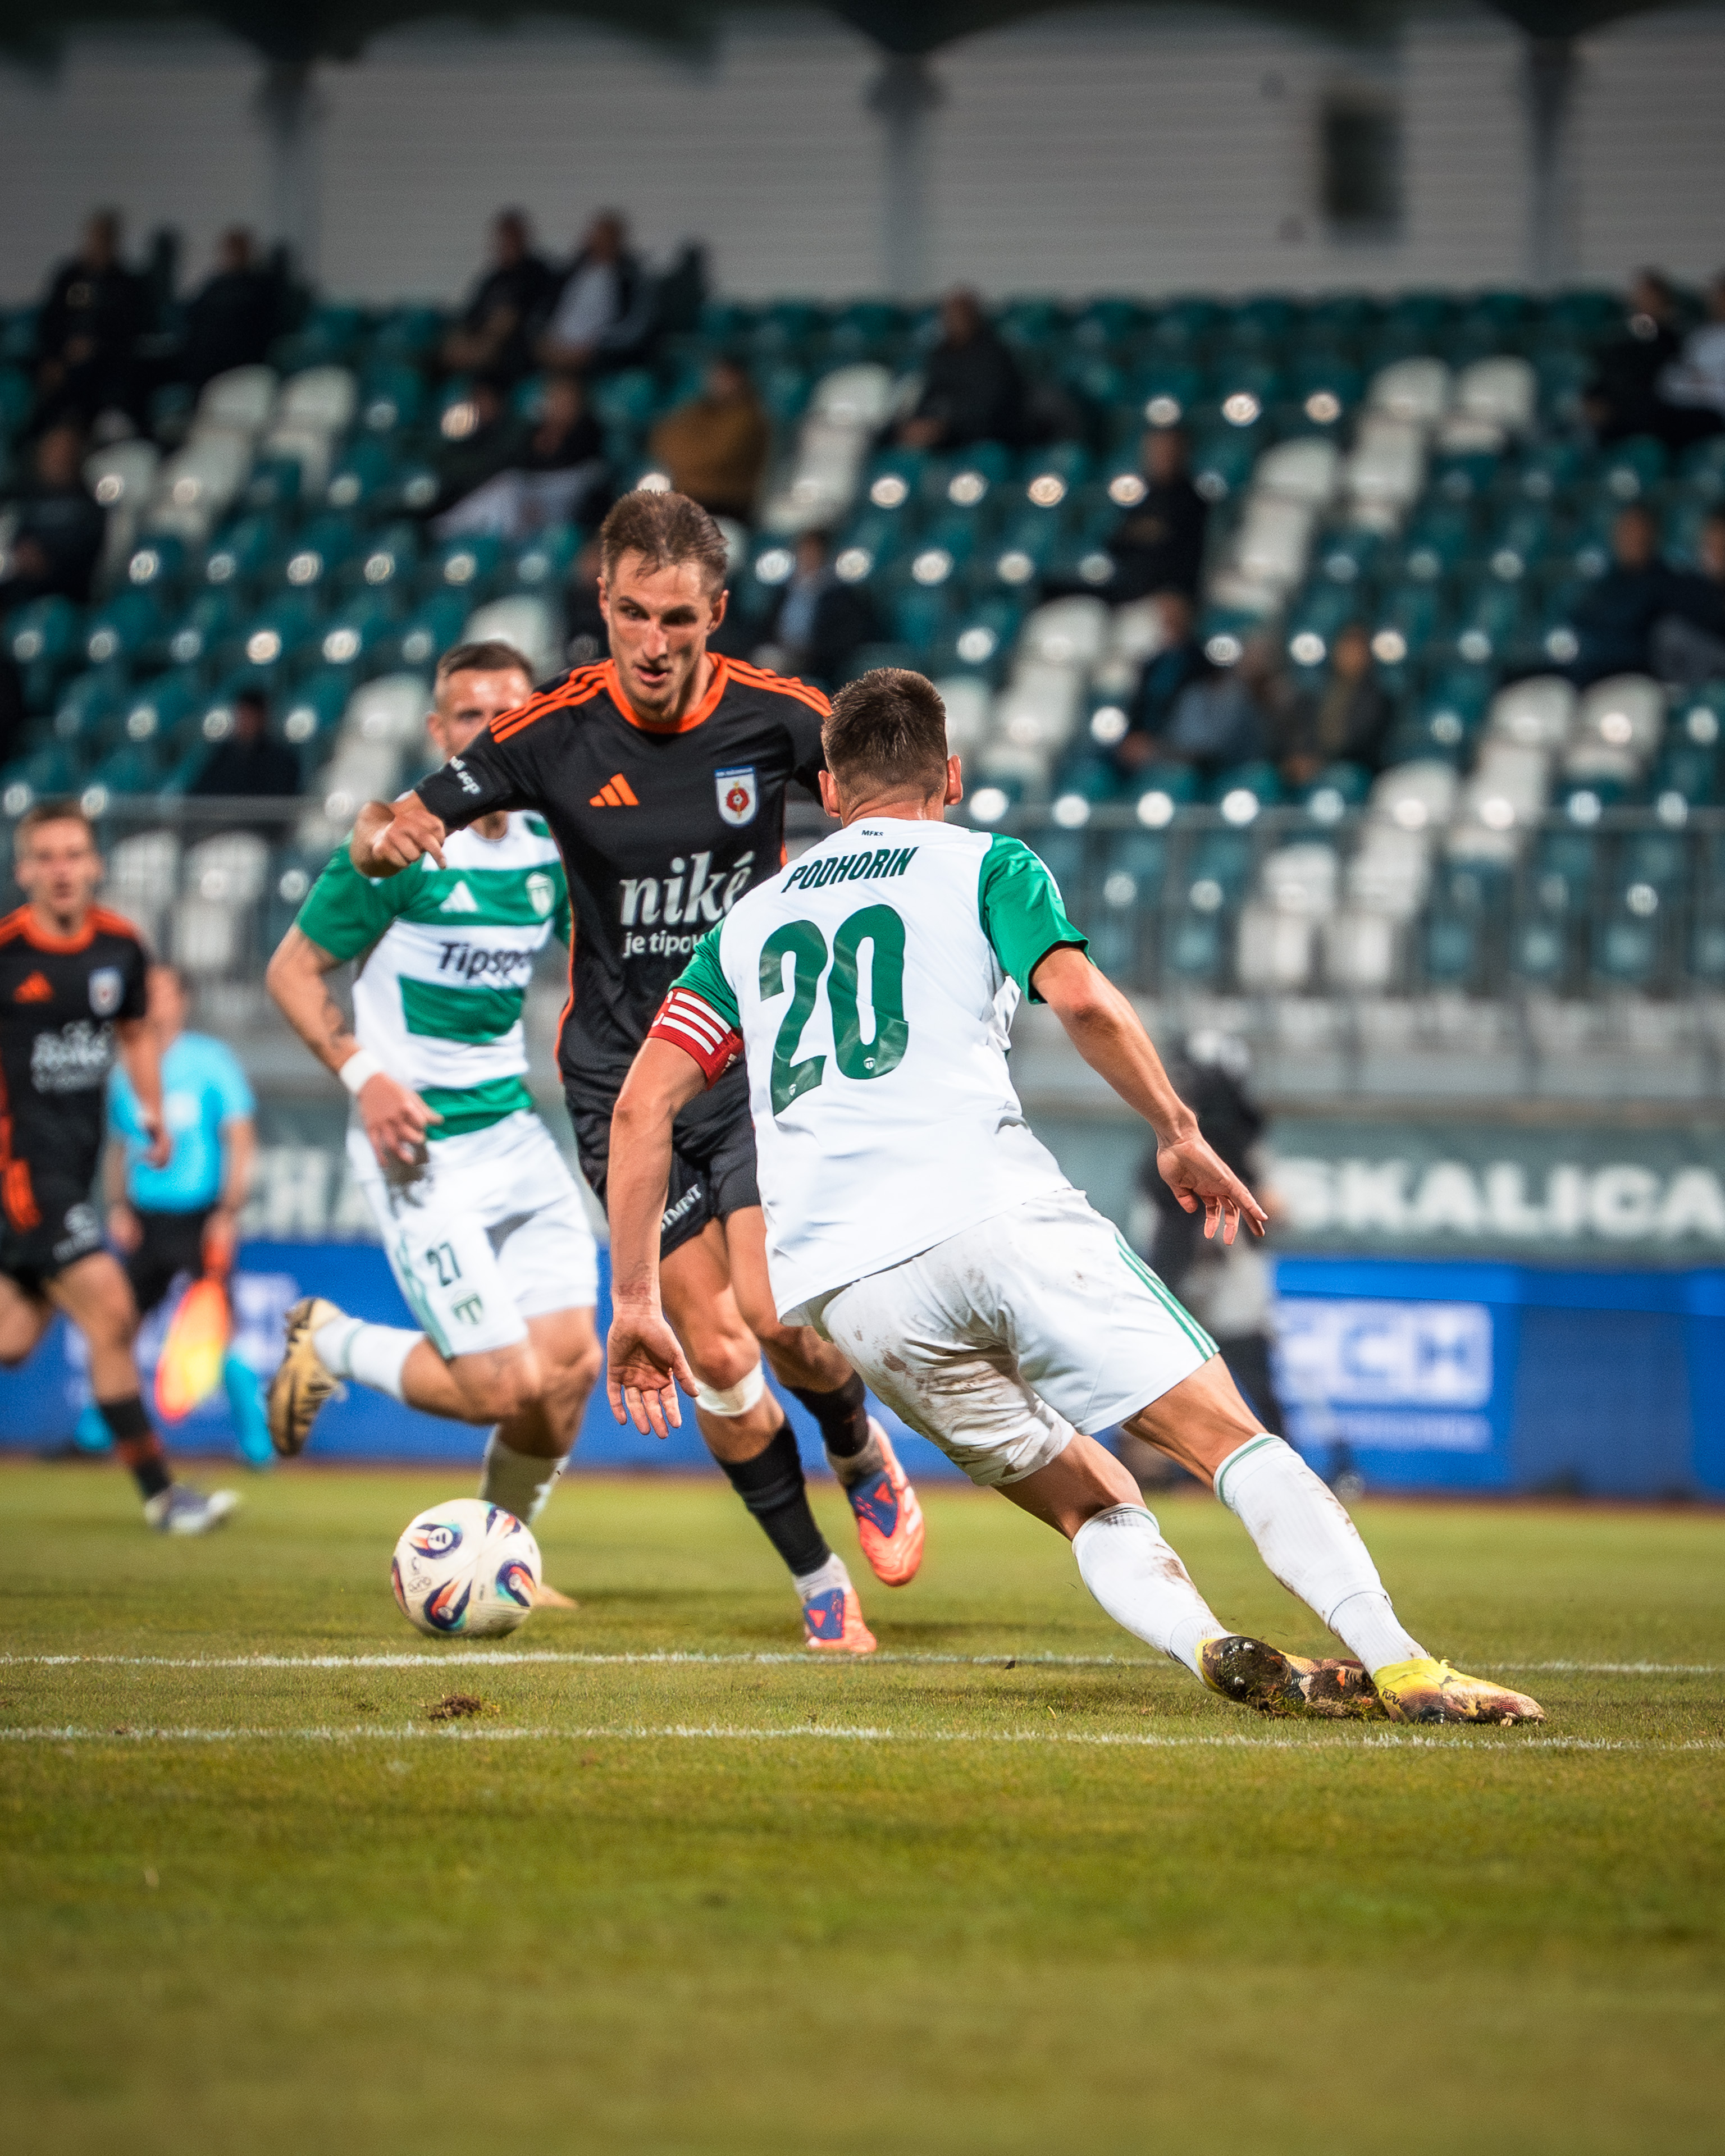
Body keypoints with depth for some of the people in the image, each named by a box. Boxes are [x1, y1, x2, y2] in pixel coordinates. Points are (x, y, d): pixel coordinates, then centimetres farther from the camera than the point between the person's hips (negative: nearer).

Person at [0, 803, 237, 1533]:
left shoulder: (120, 945, 5)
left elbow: (134, 1030, 23)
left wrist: (151, 1108, 10)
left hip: (76, 1163, 7)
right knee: (110, 1314, -13)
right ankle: (160, 1494, -8)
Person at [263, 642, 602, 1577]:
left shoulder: (550, 850, 6)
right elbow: (292, 969, -6)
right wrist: (365, 1076, -18)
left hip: (516, 1132, 6)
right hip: (425, 1149, -6)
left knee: (572, 1364, -2)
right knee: (504, 1386, -12)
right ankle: (328, 1343, 15)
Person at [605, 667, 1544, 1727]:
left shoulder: (749, 921, 26)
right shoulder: (987, 865, 15)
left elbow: (642, 1102, 16)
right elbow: (1081, 1001, -5)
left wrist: (635, 1302, 17)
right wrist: (1181, 1135, 7)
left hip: (842, 1284, 4)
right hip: (994, 1211, -4)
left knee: (1097, 1508, 13)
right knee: (1229, 1436, -3)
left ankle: (1210, 1647, -15)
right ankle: (1400, 1667, -19)